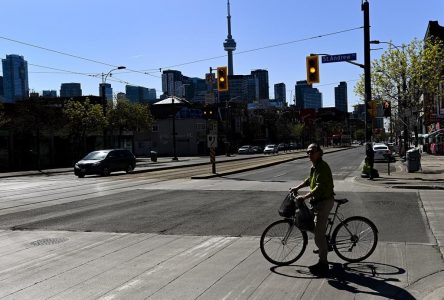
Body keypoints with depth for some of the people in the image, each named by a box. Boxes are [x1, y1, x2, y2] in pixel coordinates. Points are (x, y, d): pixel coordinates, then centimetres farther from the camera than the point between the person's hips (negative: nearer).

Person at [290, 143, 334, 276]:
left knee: (318, 232, -8)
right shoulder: (314, 166, 11)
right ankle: (324, 247, 47)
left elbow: (320, 187, -30)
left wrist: (304, 197, -32)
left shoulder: (322, 167, -21)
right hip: (318, 200, 11)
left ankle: (323, 263, -1)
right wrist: (297, 187, 19)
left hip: (324, 201, -10)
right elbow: (310, 180, 27)